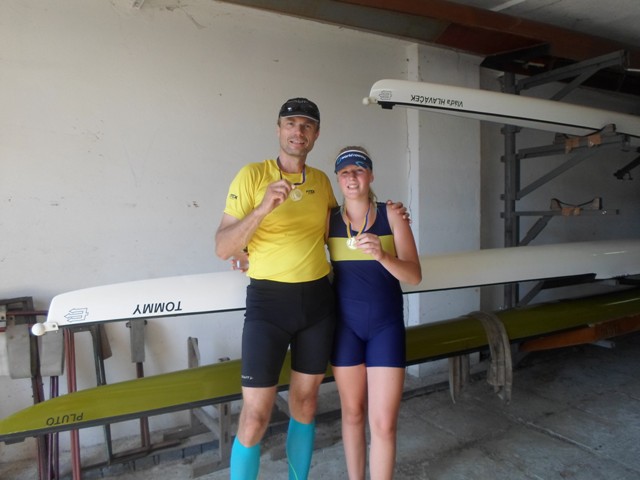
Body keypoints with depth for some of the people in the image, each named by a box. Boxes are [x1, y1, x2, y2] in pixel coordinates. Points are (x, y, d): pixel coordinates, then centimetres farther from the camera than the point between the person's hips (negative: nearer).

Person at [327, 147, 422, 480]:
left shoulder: (391, 215, -5)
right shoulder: (328, 220, -2)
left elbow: (414, 276, -9)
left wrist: (382, 255, -28)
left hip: (386, 325, -1)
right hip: (345, 324, 1)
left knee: (383, 423, -2)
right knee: (353, 412, 14)